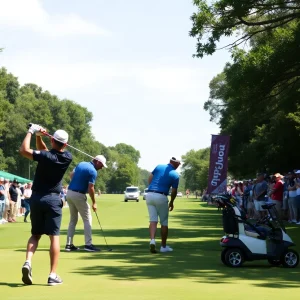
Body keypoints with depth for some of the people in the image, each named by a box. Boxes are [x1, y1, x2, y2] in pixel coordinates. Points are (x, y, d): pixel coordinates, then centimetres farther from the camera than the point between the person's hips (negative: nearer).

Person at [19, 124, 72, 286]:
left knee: (35, 234, 14)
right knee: (54, 237, 1)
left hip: (36, 198, 0)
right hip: (53, 199, 0)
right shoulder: (67, 157, -4)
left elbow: (24, 150, -14)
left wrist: (32, 132, -5)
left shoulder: (45, 156, -15)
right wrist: (39, 137, -3)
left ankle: (28, 262, -10)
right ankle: (53, 275, -5)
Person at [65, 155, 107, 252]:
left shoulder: (81, 164, 11)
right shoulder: (93, 171, -13)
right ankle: (88, 244, -3)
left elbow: (71, 175, 20)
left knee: (73, 220, 15)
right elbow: (90, 188, -16)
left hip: (69, 193, 8)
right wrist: (94, 202, -8)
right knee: (87, 219, 1)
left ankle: (69, 244, 12)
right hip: (79, 195, -8)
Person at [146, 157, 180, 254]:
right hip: (161, 197, -4)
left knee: (153, 220, 4)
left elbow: (149, 179, 9)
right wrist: (171, 203, 18)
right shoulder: (175, 175, -1)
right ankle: (163, 246, 15)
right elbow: (174, 192, 2)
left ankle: (152, 240, -19)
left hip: (150, 195, 4)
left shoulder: (159, 167, 8)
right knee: (164, 222, 10)